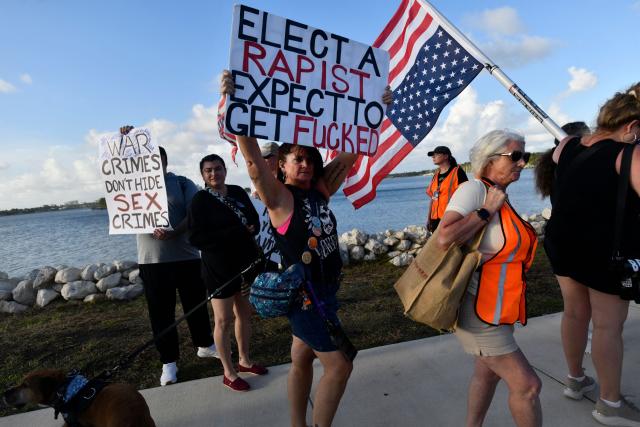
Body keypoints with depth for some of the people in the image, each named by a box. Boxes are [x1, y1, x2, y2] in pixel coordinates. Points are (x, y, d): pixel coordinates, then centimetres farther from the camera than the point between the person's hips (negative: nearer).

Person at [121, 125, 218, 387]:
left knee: (196, 305, 12)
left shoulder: (182, 183, 2)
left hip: (186, 257, -1)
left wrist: (174, 232, -25)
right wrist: (123, 141, -7)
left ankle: (204, 346, 34)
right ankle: (169, 361, 21)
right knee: (161, 312, 8)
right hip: (151, 261, 2)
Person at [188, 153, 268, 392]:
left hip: (247, 262, 6)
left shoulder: (238, 192, 4)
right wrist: (238, 233, -20)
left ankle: (244, 361, 37)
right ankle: (229, 373, 23)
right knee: (224, 321, 5)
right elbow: (197, 238, -18)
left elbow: (255, 221, 7)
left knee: (245, 315, 17)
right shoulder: (200, 200, -10)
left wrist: (250, 230, -18)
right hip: (220, 269, -5)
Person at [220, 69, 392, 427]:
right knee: (339, 365, 2)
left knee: (302, 360, 20)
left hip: (325, 290, 7)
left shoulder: (321, 189, 2)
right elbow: (253, 159, -29)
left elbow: (351, 153, 6)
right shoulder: (280, 198, -15)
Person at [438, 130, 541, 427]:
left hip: (494, 305, 9)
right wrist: (487, 210, -23)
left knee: (487, 371, 22)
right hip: (477, 308, -9)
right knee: (527, 385, -1)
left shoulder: (499, 196, 9)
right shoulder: (474, 189, -18)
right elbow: (445, 238, -31)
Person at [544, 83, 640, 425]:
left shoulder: (565, 147, 3)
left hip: (562, 244, 6)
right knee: (608, 326, 7)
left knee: (575, 312, 20)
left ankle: (575, 380, 37)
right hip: (607, 252, -6)